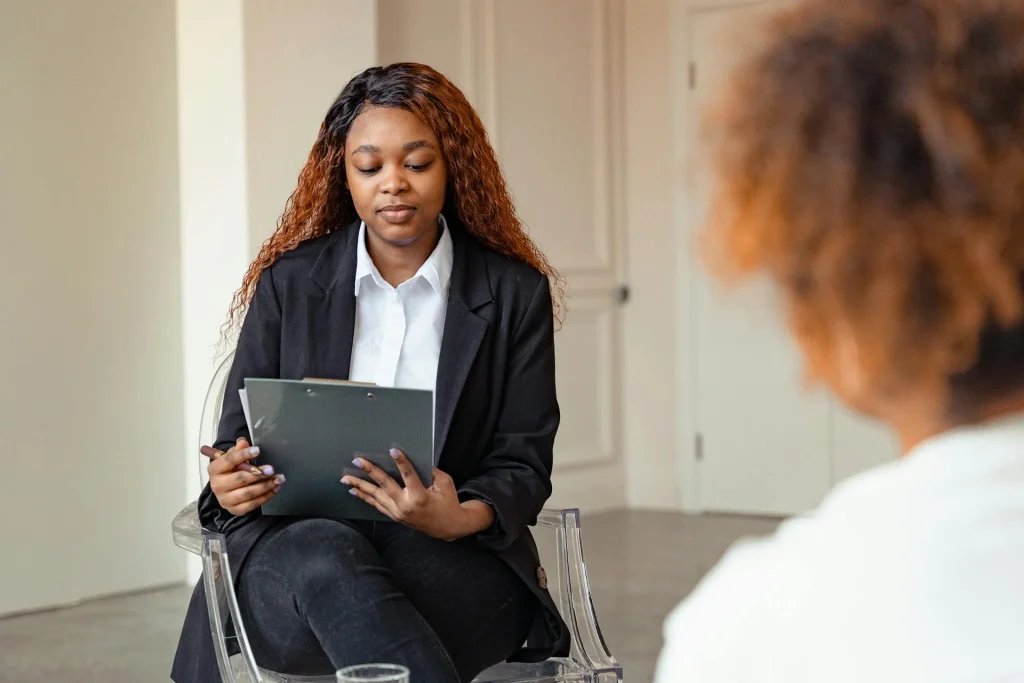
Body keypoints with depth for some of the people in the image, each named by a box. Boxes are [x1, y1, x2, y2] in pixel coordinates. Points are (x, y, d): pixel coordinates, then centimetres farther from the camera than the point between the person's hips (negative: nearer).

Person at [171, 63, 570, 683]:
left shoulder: (515, 294, 7)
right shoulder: (288, 283, 10)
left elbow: (524, 464, 4)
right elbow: (238, 443, 12)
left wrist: (461, 518, -20)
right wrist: (229, 486, -14)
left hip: (455, 564, -1)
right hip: (295, 545, 2)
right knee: (325, 560, -37)